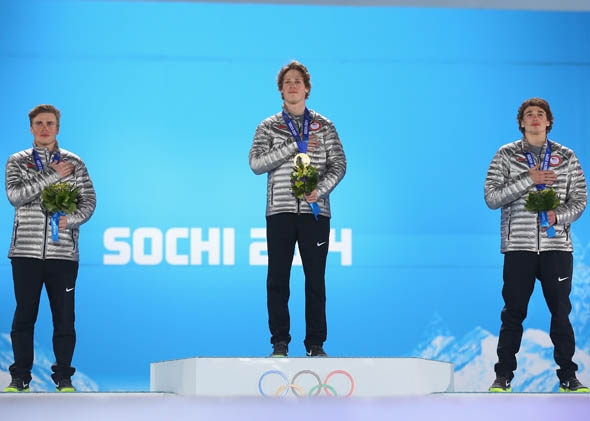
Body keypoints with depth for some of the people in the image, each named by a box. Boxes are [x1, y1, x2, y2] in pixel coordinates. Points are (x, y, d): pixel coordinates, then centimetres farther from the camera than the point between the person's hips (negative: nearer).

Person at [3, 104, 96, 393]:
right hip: (26, 252, 0)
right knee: (24, 315, 2)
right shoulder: (17, 162, 8)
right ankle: (20, 377, 10)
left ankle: (63, 377, 9)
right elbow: (15, 195, -9)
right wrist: (53, 176, -12)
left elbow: (89, 201, 6)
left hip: (63, 251, 0)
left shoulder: (74, 163, 9)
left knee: (64, 317, 0)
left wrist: (71, 219, -14)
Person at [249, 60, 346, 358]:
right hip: (280, 211, 0)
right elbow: (256, 163, -4)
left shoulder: (324, 126, 11)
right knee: (278, 279, -1)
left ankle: (316, 344, 5)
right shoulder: (268, 127, 9)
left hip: (315, 211, 0)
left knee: (315, 279, 0)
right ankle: (280, 343, 4)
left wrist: (320, 189, -14)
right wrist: (295, 147, -10)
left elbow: (338, 164, 4)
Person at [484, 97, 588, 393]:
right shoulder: (506, 155, 5)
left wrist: (558, 216, -12)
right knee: (513, 312, 1)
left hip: (557, 245, 1)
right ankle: (503, 376, 9)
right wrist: (528, 180, -14)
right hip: (518, 246, -1)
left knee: (561, 311, 5)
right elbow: (491, 197, -5)